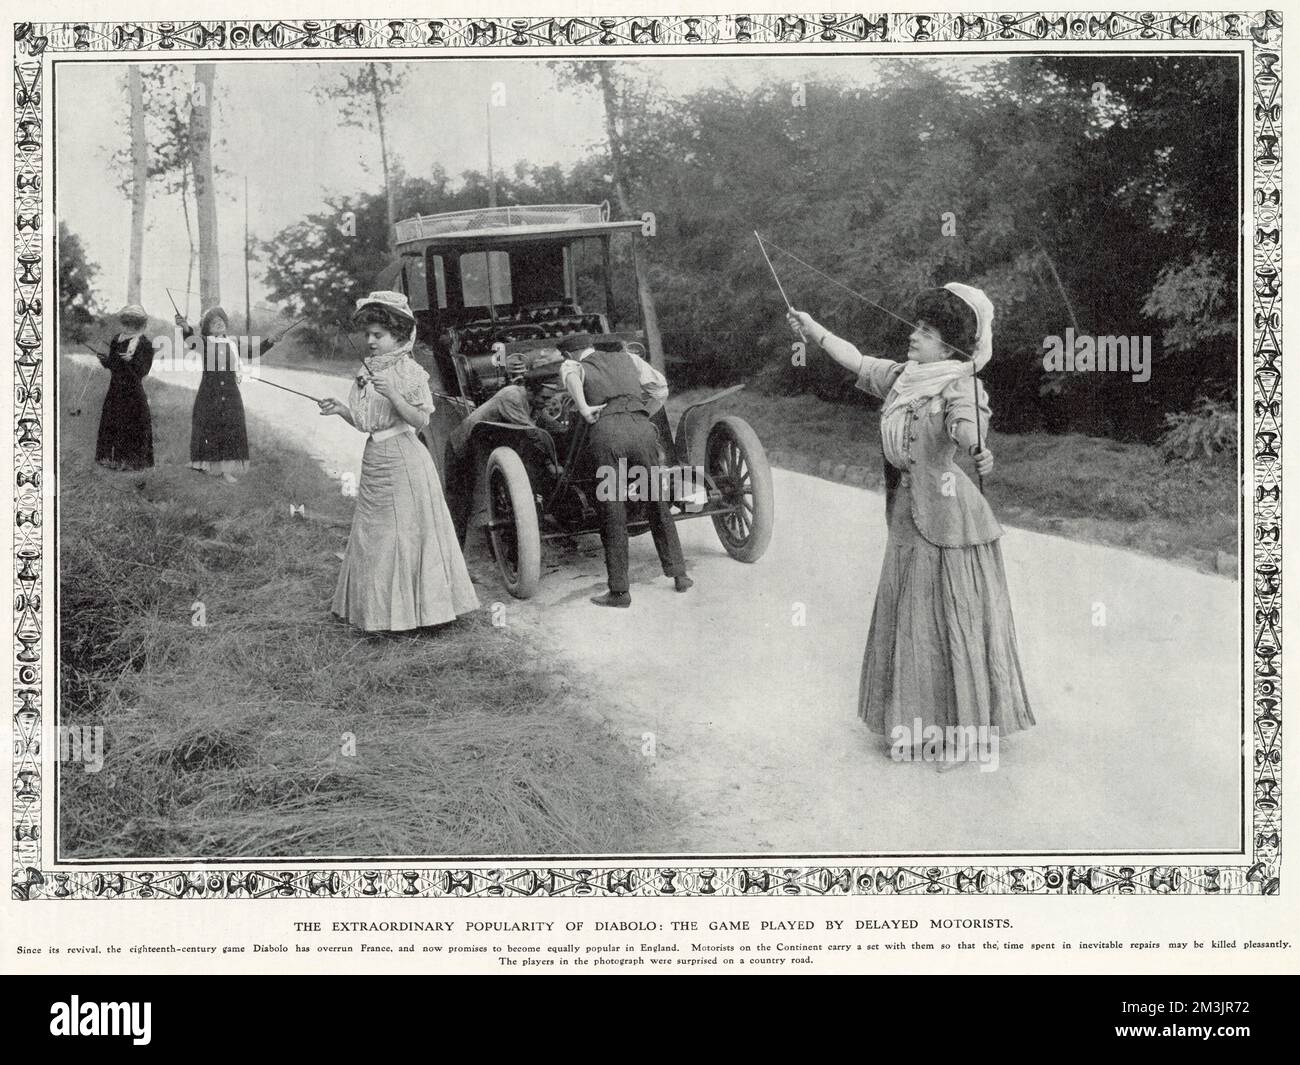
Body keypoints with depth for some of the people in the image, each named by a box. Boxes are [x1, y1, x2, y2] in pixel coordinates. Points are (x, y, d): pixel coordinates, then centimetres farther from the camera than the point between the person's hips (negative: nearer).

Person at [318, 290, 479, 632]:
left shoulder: (409, 372, -9)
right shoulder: (367, 373, 10)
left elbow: (421, 419, -16)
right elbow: (363, 422, 14)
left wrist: (392, 394, -27)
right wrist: (341, 410, -4)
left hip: (403, 459, -7)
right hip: (374, 459, 7)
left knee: (404, 533, -1)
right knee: (373, 537, 11)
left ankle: (404, 613, 7)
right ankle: (379, 613, 20)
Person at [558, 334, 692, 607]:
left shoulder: (571, 365, 20)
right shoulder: (627, 358, 29)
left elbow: (572, 377, -6)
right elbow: (660, 388, 21)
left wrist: (584, 409, -6)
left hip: (605, 431, -3)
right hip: (641, 428, 3)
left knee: (612, 514, 4)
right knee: (657, 506, 17)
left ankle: (619, 591, 7)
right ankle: (678, 575, 21)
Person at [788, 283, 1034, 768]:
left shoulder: (959, 386, -16)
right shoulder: (902, 377, 7)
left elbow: (967, 424, -37)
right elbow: (860, 363, 24)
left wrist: (978, 451, -58)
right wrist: (816, 331, 30)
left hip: (949, 520, -8)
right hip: (909, 519, 8)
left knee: (955, 621, 1)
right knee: (909, 620, 14)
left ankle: (964, 729, 14)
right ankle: (920, 721, 28)